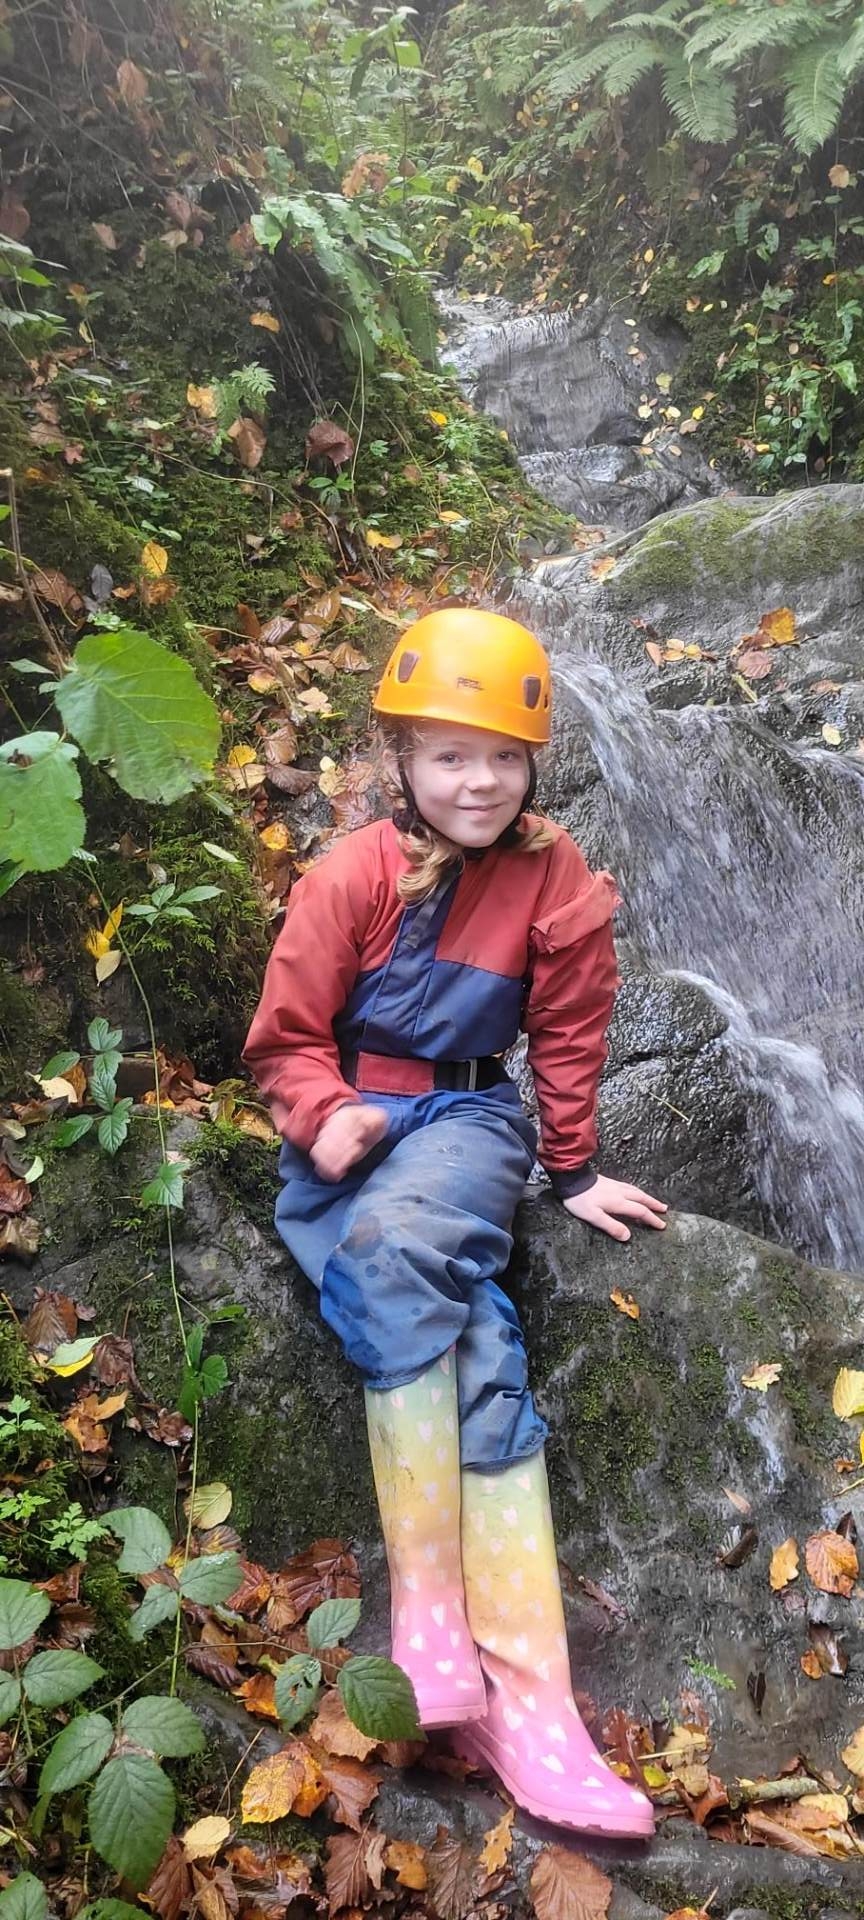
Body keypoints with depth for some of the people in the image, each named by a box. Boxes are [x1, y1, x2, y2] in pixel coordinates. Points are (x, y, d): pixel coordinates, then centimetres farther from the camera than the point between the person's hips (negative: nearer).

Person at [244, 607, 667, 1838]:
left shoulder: (555, 881, 1)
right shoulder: (350, 878, -3)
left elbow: (569, 1035, 9)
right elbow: (287, 1035, 2)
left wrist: (574, 1172, 14)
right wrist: (325, 1118, -17)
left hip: (464, 1117, 0)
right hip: (349, 1127, 0)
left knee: (399, 1239, -36)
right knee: (471, 1336, -28)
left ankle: (432, 1606, -32)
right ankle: (521, 1694, -26)